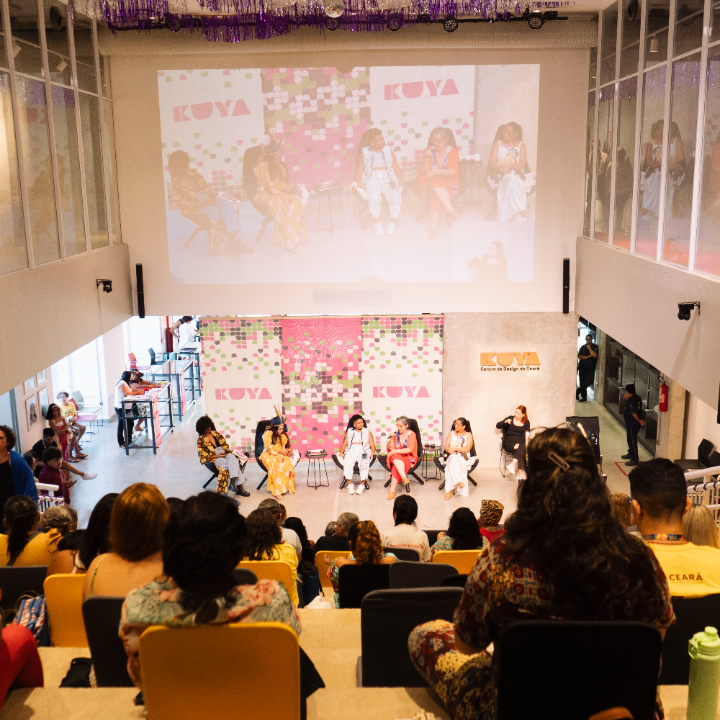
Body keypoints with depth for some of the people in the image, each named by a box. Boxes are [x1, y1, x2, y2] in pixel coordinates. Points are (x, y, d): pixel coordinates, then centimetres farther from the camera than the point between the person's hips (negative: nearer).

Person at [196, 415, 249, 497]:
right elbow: (203, 455, -1)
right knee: (234, 464, -32)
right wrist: (216, 456, -12)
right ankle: (239, 487, -39)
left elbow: (224, 444, 22)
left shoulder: (215, 433, 18)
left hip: (224, 453, 4)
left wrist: (226, 450, -1)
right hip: (214, 458, -4)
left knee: (232, 457, -35)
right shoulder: (201, 440, 4)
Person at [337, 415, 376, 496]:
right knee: (347, 463, -32)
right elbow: (344, 444, 15)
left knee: (364, 464, -34)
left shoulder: (367, 432, 17)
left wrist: (372, 453, -10)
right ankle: (350, 484, -22)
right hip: (351, 451, 1)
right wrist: (341, 453, -1)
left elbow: (372, 445, 10)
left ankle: (362, 484, -27)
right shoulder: (349, 432, 20)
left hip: (363, 452, -1)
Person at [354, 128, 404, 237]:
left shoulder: (388, 151, 15)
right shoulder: (364, 153, 9)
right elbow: (359, 170, 4)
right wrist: (359, 183, -13)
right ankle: (376, 223, -21)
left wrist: (400, 181, -7)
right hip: (372, 179, -2)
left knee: (395, 195, -31)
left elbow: (396, 168, 9)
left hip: (388, 179, 2)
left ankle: (393, 222, -14)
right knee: (374, 197, -36)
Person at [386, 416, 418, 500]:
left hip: (409, 458, -3)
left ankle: (392, 491, -38)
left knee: (396, 466, -35)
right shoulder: (396, 434, 10)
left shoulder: (411, 434, 1)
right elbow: (390, 448, 4)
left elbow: (410, 449, -11)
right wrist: (391, 438, -12)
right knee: (395, 457, -36)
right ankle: (405, 478, -49)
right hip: (396, 458, 3)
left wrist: (396, 451, -17)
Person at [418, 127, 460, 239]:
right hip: (430, 183, 1)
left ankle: (433, 227, -39)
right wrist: (425, 158, -19)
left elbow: (453, 172, -13)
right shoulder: (430, 150, 4)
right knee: (434, 181, -36)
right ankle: (450, 210, -43)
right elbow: (423, 171, -1)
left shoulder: (452, 151, -1)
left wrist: (437, 171, -29)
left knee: (436, 195, -36)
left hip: (448, 184, -1)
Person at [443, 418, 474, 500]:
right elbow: (446, 447, 7)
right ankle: (459, 481, -44)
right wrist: (450, 451, -16)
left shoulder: (468, 435, 6)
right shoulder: (451, 433, 15)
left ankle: (449, 490, -36)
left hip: (463, 459, -1)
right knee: (453, 457, -38)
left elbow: (467, 449, -8)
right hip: (452, 457, 1)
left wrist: (455, 448, -16)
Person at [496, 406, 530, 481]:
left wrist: (518, 443, -18)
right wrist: (505, 422, -14)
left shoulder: (526, 422, 11)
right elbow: (498, 426, 6)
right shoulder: (510, 418, 10)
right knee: (522, 450, -32)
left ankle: (512, 464, -41)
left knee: (522, 448, -36)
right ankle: (520, 472, -37)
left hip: (521, 443, 1)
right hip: (509, 443, -1)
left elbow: (526, 435, -2)